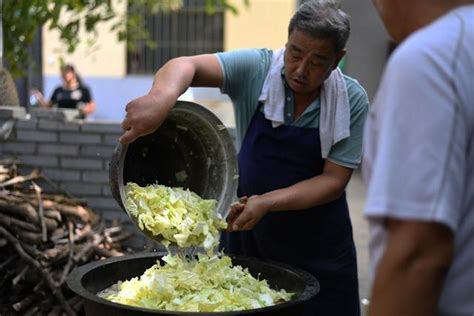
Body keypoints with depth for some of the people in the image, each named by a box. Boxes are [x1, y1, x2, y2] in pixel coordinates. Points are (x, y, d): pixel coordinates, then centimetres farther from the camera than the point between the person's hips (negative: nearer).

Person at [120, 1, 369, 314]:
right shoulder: (256, 68, -13)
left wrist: (266, 202, -25)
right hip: (247, 233, 1)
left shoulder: (352, 101, -12)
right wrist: (161, 96, -47)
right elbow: (187, 66, -24)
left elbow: (334, 179, -13)